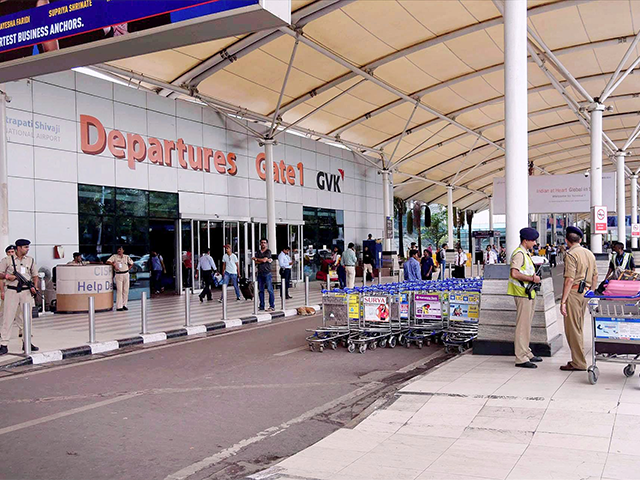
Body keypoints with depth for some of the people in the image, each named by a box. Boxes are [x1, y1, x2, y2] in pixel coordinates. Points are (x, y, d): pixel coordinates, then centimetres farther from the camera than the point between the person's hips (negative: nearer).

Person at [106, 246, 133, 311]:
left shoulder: (126, 257, 9)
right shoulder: (114, 256, 2)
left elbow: (131, 263, 20)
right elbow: (107, 262, -7)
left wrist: (128, 268, 8)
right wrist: (113, 264, -20)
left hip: (126, 274, 3)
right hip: (118, 275, -3)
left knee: (126, 290, 4)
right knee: (119, 290, -8)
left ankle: (124, 304, 13)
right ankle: (119, 306, -6)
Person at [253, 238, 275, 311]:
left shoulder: (268, 251, 1)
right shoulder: (258, 252, 15)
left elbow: (264, 260, -11)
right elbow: (256, 262, 1)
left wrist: (256, 258, 3)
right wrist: (266, 260, -10)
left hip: (267, 273, -5)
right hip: (260, 273, 5)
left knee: (270, 289, -7)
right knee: (260, 290, 6)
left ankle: (272, 306, -6)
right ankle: (262, 306, 12)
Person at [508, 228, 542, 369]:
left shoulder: (526, 253, 18)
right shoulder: (519, 254, -14)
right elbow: (514, 273, -25)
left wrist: (534, 277, 6)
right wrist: (532, 278, -18)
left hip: (529, 293, 11)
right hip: (522, 294, -11)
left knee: (527, 325, 17)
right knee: (523, 325, -8)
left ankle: (526, 353, 27)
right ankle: (521, 358, -5)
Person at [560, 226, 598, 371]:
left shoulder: (571, 254, -12)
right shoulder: (590, 254, 13)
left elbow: (570, 279, -18)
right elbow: (595, 277, 17)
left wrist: (563, 301, -17)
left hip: (573, 293, -9)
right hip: (585, 293, 9)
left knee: (572, 328, -2)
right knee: (579, 327, 17)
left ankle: (578, 363, 2)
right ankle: (578, 359, 25)